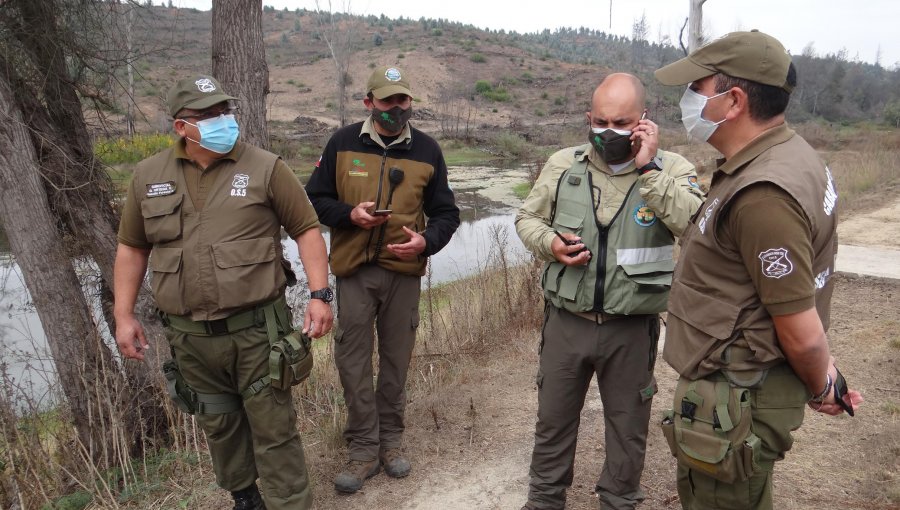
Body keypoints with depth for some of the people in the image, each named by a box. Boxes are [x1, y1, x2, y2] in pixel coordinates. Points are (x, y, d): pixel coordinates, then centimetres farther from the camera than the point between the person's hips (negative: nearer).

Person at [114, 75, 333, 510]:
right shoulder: (148, 176, 5)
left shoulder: (265, 168, -6)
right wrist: (124, 315, 8)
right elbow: (132, 247, 12)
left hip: (257, 327, -4)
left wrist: (319, 295, -13)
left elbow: (307, 229, -4)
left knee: (273, 427, 3)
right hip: (190, 336, 4)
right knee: (219, 424, 20)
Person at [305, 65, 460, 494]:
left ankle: (391, 439, 29)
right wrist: (350, 215, -14)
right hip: (353, 270, 0)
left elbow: (446, 213, 6)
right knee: (352, 359, 1)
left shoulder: (427, 150, 3)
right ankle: (364, 448, 16)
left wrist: (426, 241, -15)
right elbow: (315, 198, 5)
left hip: (404, 271, 1)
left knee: (396, 359, 10)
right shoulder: (343, 143, 1)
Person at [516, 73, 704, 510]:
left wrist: (648, 167, -25)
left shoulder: (671, 168, -7)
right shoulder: (563, 164, 0)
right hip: (566, 320, 2)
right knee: (553, 418, 19)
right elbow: (527, 219, 9)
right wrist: (549, 243, -12)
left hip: (631, 328, -2)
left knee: (628, 426, 18)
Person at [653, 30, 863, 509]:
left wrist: (823, 388, -4)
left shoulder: (762, 195, -29)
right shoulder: (790, 153, 5)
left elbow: (801, 331, -23)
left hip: (736, 400, -10)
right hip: (737, 384, 10)